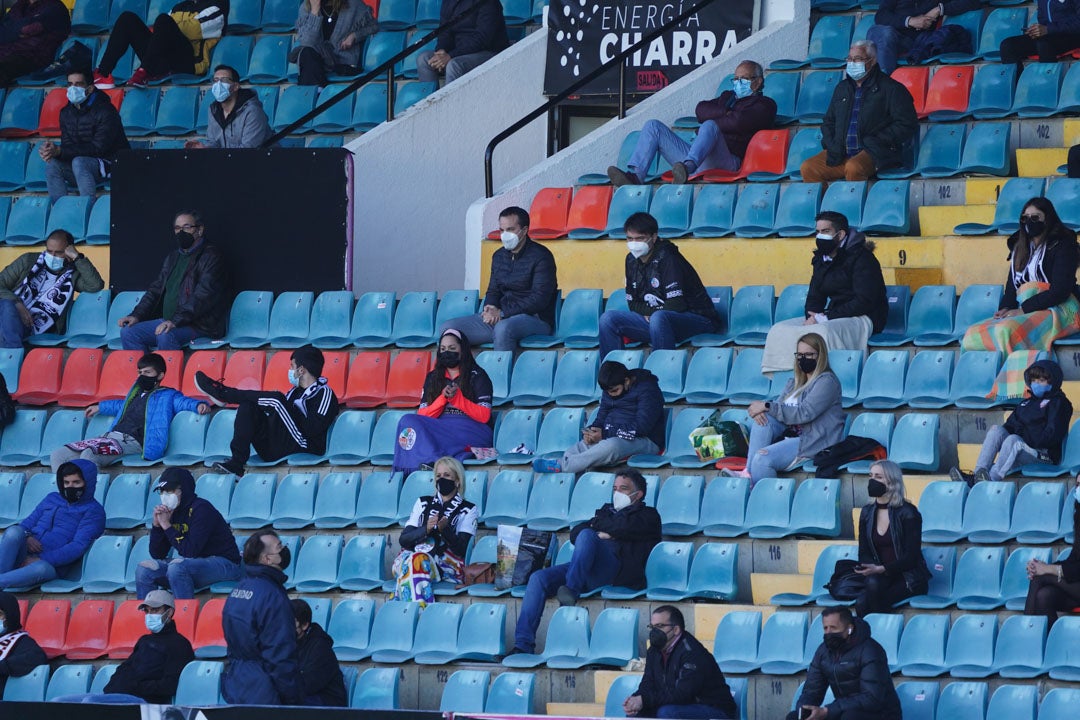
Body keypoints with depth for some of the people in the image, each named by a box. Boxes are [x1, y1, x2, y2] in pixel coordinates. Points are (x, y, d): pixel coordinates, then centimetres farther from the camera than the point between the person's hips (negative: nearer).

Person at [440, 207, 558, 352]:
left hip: (535, 319, -7)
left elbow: (539, 299, -15)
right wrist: (490, 307, -3)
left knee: (503, 328, -42)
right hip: (500, 318, 7)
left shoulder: (540, 256, -8)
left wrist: (502, 313, -18)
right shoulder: (499, 256, 16)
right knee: (447, 329, -8)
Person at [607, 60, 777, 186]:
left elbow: (737, 123, -8)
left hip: (726, 160, -8)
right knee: (653, 126, 0)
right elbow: (700, 109, 15)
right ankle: (635, 175, -22)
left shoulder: (764, 105, 11)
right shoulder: (728, 97, 34)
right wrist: (724, 113, 2)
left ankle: (687, 167, -62)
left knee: (710, 126, -37)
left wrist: (707, 123, 2)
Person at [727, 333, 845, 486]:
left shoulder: (826, 381, -6)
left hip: (814, 442, -8)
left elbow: (805, 413, -18)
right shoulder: (795, 382, 21)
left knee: (763, 458, -28)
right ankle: (748, 473, -28)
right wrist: (759, 410, -13)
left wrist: (767, 406, -16)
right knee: (764, 418, -18)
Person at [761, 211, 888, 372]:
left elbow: (864, 301, -18)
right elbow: (814, 296, 17)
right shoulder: (821, 259, 14)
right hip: (832, 317, 8)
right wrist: (811, 317, -9)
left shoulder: (860, 258, -11)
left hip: (862, 319, -8)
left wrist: (825, 317, -19)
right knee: (779, 330, -8)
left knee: (823, 332, -39)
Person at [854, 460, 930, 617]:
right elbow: (864, 552, 9)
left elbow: (911, 556, -12)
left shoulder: (908, 513, -9)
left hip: (908, 578, -5)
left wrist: (882, 569, -24)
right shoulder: (867, 512, 9)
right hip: (880, 576, 5)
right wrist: (869, 568, -14)